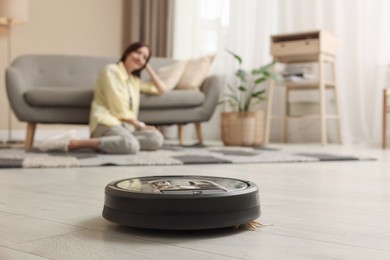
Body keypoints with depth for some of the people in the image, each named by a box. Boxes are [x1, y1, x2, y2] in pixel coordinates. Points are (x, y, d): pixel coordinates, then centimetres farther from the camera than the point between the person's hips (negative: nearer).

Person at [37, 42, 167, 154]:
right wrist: (140, 125, -6)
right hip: (107, 123, -8)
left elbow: (161, 89, 30)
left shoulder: (134, 79, 26)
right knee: (131, 145, -41)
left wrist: (148, 68, 23)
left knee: (157, 139, -25)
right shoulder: (112, 70, 1)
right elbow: (118, 108, -7)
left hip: (126, 125, 8)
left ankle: (101, 143, -26)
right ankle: (72, 143, -32)